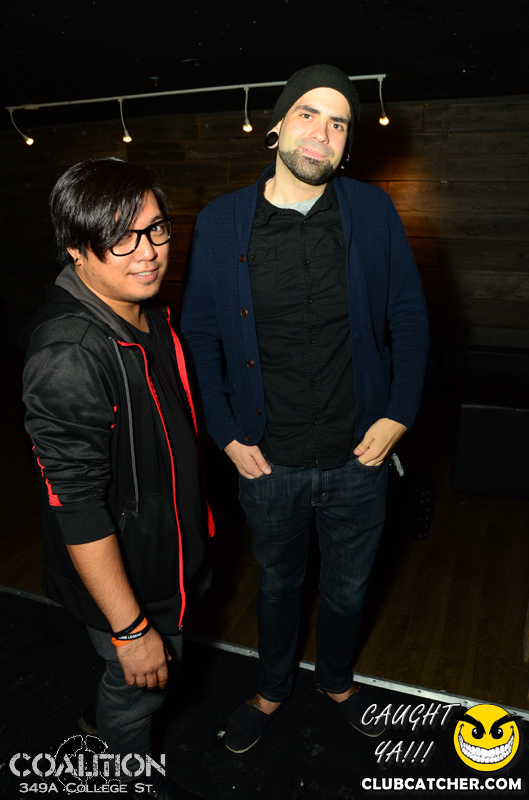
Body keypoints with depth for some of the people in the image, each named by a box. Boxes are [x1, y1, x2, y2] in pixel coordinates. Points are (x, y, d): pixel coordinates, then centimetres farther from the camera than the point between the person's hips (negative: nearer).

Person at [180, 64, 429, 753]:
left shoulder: (374, 213, -4)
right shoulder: (221, 223, -6)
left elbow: (410, 320, 2)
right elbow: (200, 335, 0)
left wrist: (399, 414, -6)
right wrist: (226, 435, -5)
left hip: (358, 459, 1)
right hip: (268, 462, 0)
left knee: (348, 587, 22)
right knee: (277, 582, 23)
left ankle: (336, 679, 54)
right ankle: (273, 689, 52)